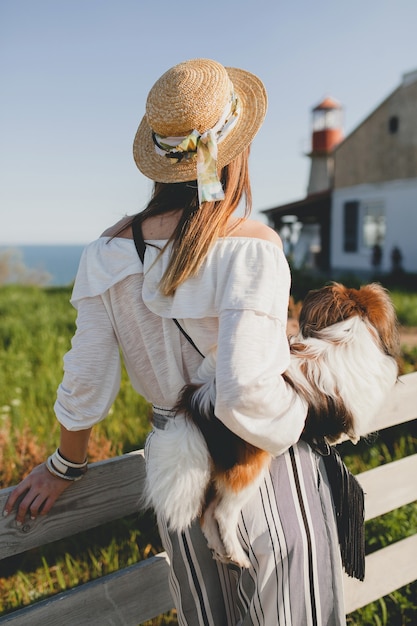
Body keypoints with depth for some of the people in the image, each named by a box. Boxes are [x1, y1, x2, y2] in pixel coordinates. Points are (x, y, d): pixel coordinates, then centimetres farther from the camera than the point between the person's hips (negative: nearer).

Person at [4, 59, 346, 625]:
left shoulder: (109, 254, -9)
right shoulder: (252, 249, -24)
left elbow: (85, 383, -4)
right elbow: (246, 395, -32)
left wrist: (66, 465, 13)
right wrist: (296, 434, -11)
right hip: (263, 474, -4)